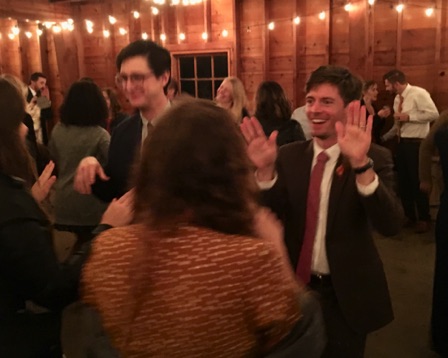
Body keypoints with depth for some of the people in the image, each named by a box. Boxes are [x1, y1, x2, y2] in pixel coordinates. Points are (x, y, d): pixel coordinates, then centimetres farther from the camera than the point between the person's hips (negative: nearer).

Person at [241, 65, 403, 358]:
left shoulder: (375, 157, -13)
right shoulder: (289, 155, -4)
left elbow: (391, 225, -26)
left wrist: (362, 165, -41)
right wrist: (266, 170, -28)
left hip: (346, 295, -2)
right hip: (294, 287, 3)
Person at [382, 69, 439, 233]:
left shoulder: (419, 93, -13)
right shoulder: (397, 99, 12)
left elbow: (434, 114, -21)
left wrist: (409, 116, -21)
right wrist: (384, 137, 14)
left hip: (416, 144, -8)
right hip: (402, 143, 8)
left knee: (418, 182, 0)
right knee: (403, 181, 13)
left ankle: (424, 219, 16)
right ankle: (409, 216, 28)